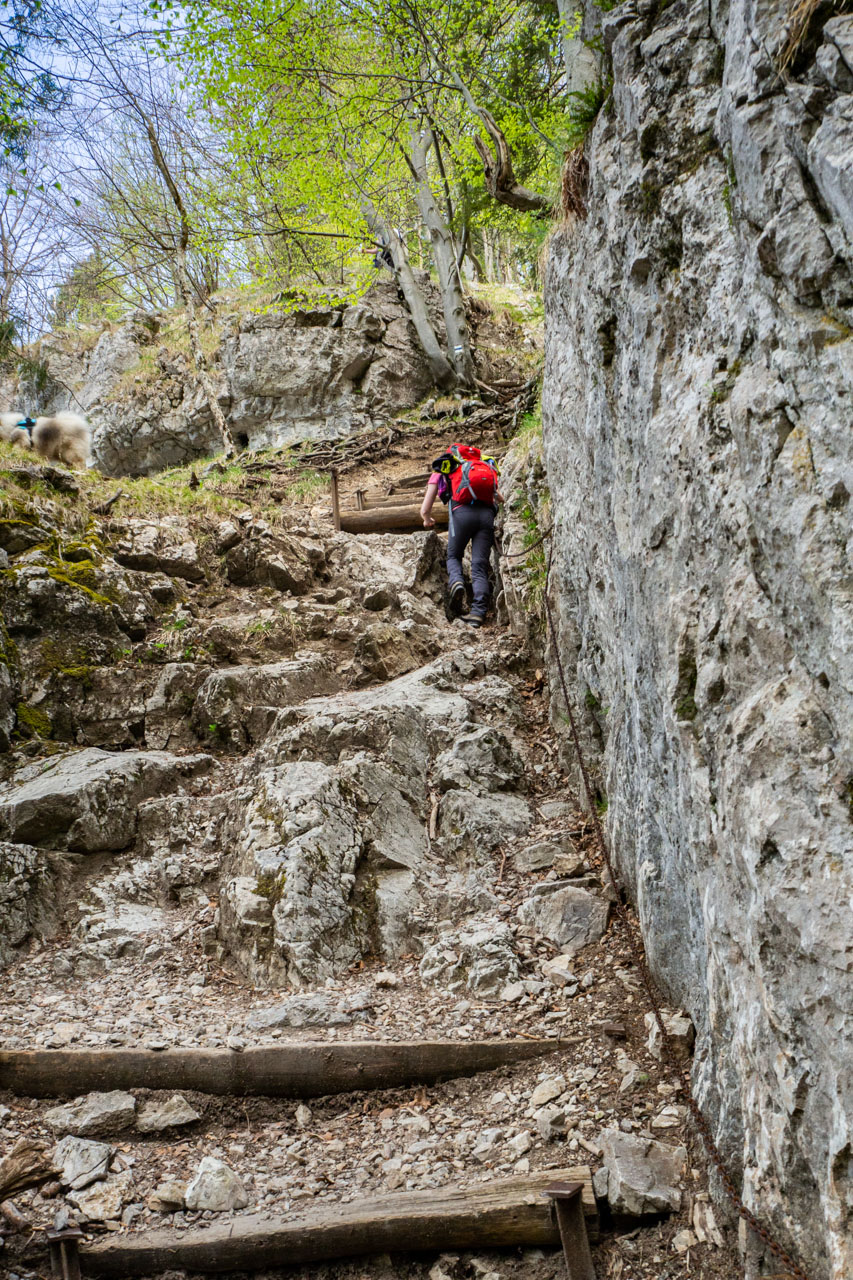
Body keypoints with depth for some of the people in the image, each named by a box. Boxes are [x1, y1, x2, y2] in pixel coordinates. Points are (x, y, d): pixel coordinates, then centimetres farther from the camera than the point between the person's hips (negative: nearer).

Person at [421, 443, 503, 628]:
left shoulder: (439, 473, 26)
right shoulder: (484, 467, 36)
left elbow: (425, 510, 19)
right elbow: (501, 499, 33)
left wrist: (428, 520, 41)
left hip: (462, 512, -2)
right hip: (487, 514, 2)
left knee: (453, 556, 18)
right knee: (480, 566, 0)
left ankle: (457, 582, -13)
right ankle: (479, 611, -17)